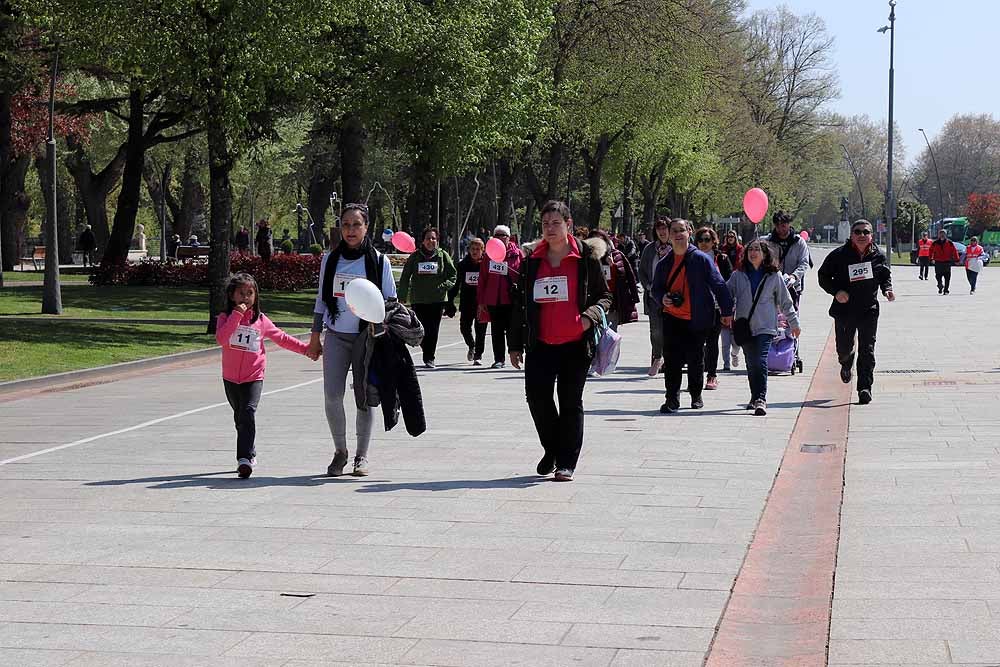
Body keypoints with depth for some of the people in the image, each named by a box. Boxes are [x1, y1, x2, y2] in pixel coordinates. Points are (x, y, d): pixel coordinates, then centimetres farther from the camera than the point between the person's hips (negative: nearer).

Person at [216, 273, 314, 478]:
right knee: (239, 417, 15)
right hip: (231, 377, 2)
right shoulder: (225, 318, -3)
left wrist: (305, 349, 12)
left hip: (253, 377, -2)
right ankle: (250, 454, 33)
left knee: (248, 413, -19)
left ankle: (245, 458, -25)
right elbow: (221, 339, -22)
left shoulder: (261, 321, 1)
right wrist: (236, 315, -24)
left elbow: (282, 338, 13)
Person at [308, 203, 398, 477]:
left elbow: (390, 302, 4)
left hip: (367, 337, -2)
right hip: (336, 336, 2)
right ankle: (340, 451, 11)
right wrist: (315, 337, 11)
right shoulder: (330, 259, 8)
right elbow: (321, 299, 14)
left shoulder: (379, 261, 0)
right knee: (332, 396, -6)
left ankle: (362, 456, 14)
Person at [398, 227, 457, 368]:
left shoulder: (443, 255, 5)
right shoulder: (415, 257, 5)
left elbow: (453, 274, 8)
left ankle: (429, 358, 6)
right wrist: (402, 297, 2)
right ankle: (428, 354, 21)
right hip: (418, 299, 0)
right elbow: (405, 277, 7)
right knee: (420, 330, -2)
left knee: (433, 330, -3)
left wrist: (444, 286, -10)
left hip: (437, 299, 0)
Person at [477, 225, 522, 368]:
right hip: (493, 300, 3)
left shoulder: (517, 254, 0)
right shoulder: (488, 256, 8)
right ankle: (499, 359, 13)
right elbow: (482, 279, 9)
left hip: (511, 299, -3)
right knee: (497, 331, 7)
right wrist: (481, 301, 5)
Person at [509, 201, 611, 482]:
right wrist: (515, 345, 12)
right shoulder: (532, 260, 9)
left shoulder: (586, 256, 1)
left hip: (576, 343, -2)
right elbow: (520, 304, 13)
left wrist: (591, 315, -16)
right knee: (536, 395, -7)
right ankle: (552, 449, 17)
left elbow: (604, 296, 6)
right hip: (541, 343, 3)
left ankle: (566, 462, 10)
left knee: (570, 401, 2)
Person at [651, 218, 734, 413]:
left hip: (697, 319, -2)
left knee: (695, 359, 8)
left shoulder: (702, 259, -5)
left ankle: (696, 395, 26)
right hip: (672, 318, 3)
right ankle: (672, 399, -1)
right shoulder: (664, 264, 7)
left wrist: (726, 311, -5)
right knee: (671, 359, -5)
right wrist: (662, 298, -6)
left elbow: (719, 285, -3)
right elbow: (656, 288, 18)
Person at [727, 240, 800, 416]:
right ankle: (755, 397, 22)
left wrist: (794, 323, 14)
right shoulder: (738, 275, 6)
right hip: (744, 327, 3)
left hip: (765, 327, -3)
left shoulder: (774, 276, 2)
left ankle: (761, 399, -18)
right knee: (751, 364, 8)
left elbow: (785, 301, 9)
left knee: (760, 362, -15)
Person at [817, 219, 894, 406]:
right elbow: (823, 276, 1)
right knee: (844, 348, 10)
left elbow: (885, 275, 18)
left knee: (867, 350, -6)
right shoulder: (839, 255, -5)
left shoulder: (878, 256, 3)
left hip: (869, 311, 0)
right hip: (844, 309, 0)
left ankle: (865, 388, -3)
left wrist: (887, 289, -2)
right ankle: (846, 364, 47)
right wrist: (836, 292, -14)